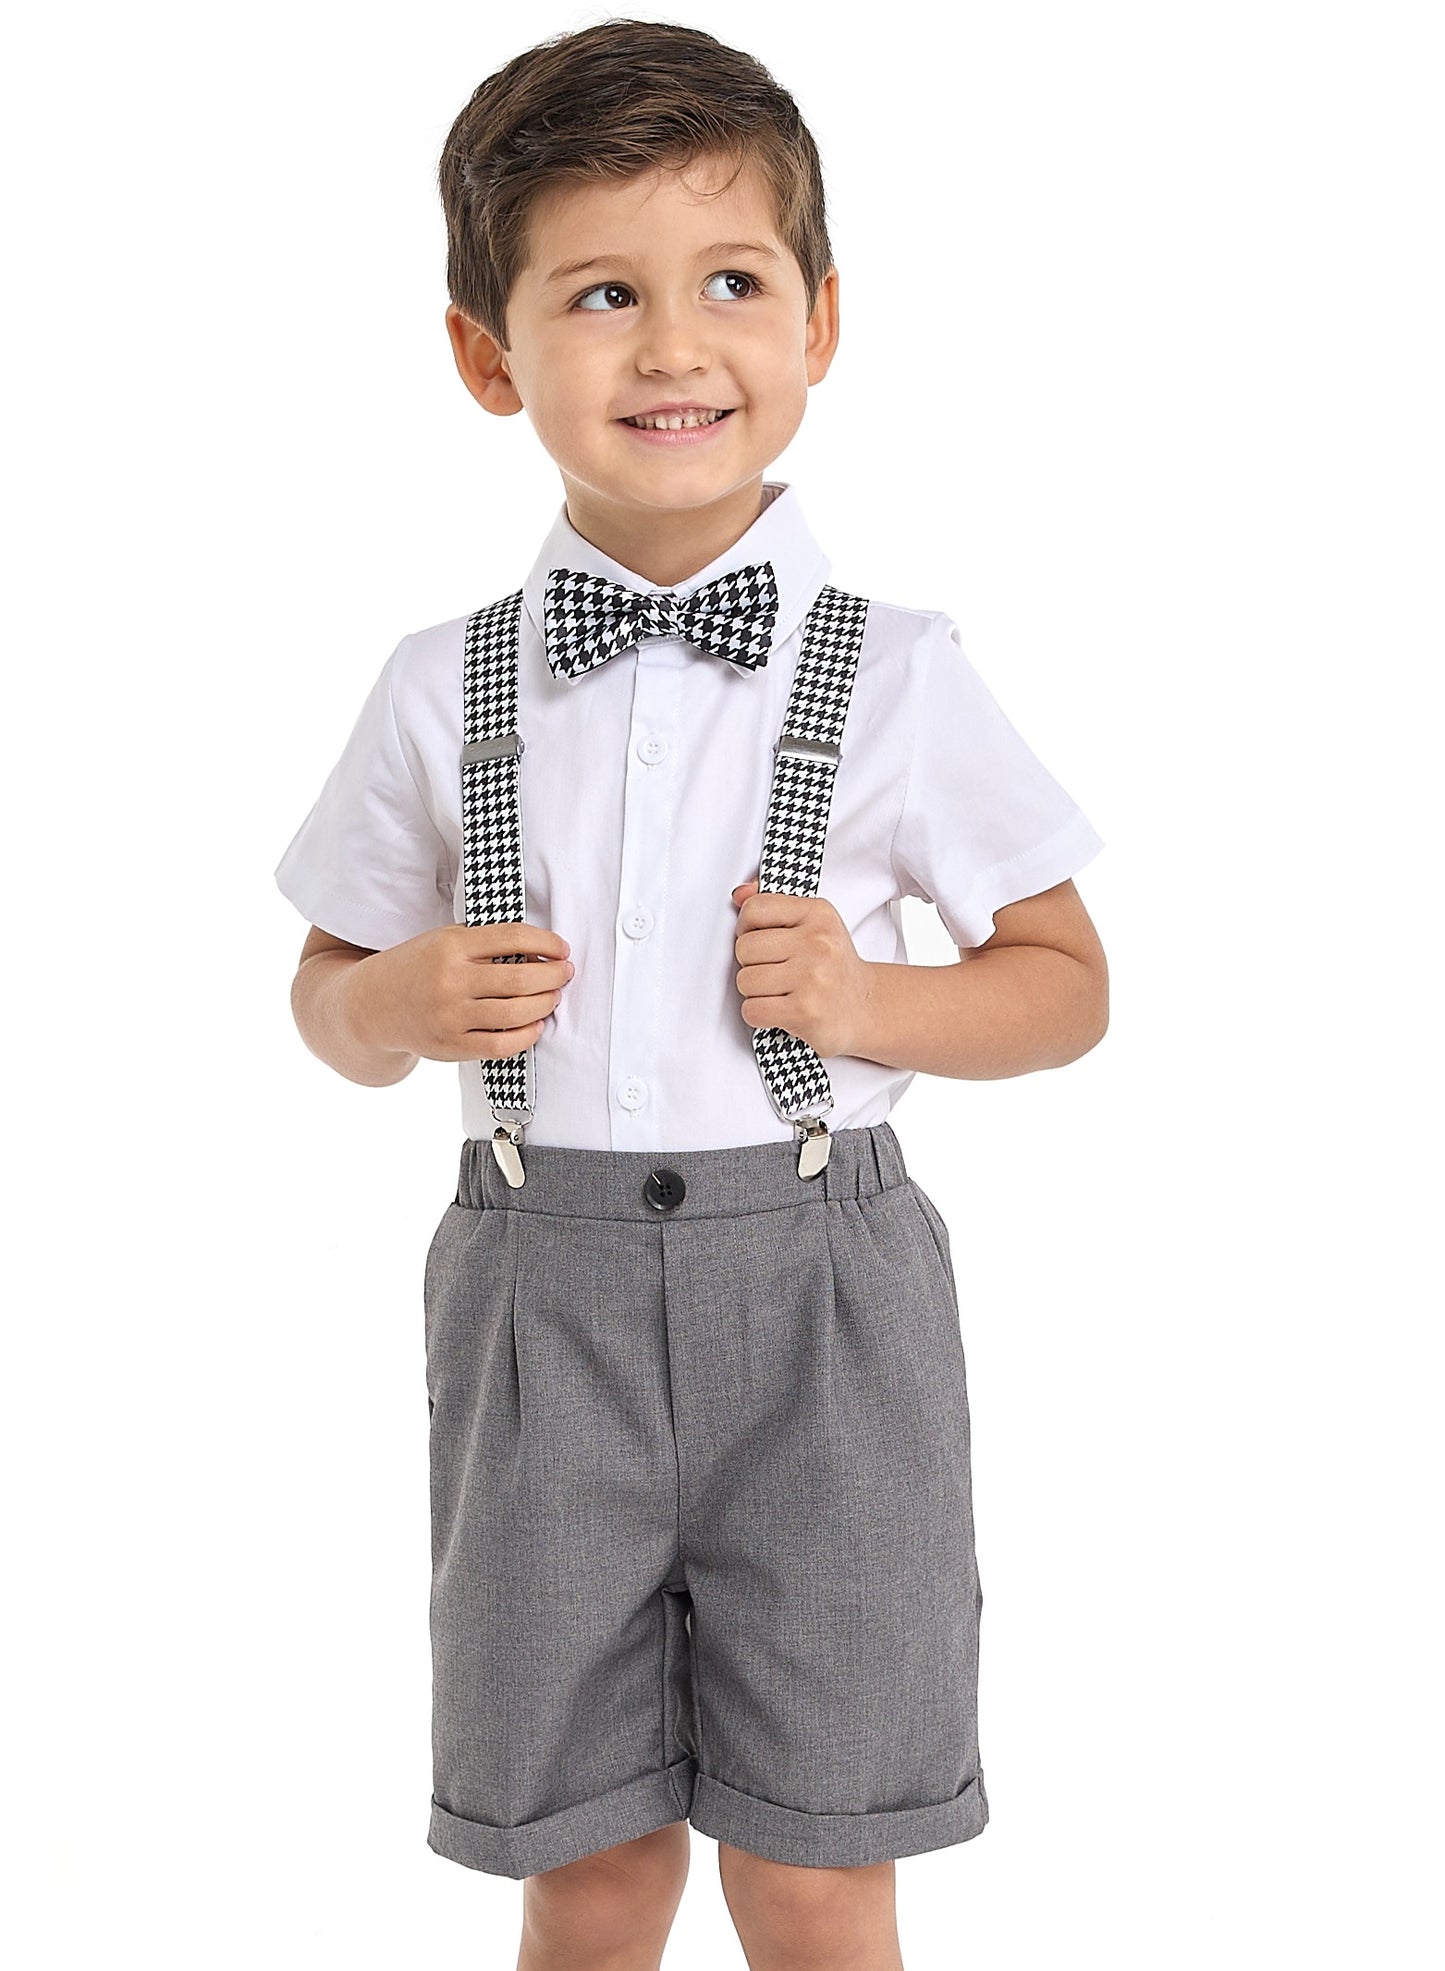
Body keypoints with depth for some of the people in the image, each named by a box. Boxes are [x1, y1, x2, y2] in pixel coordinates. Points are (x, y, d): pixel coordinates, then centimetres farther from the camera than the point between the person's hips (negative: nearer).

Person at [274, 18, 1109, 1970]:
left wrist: (868, 1002, -13)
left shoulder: (900, 679, -3)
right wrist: (408, 1003, -10)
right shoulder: (445, 692, 1)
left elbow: (1067, 983, 5)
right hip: (542, 1288, 2)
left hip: (816, 1293, -1)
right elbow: (331, 999, 12)